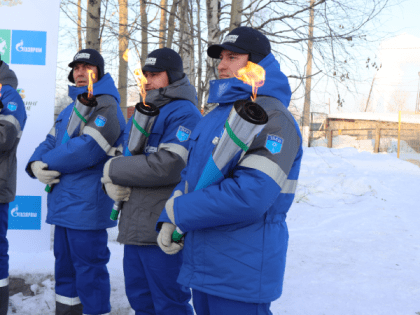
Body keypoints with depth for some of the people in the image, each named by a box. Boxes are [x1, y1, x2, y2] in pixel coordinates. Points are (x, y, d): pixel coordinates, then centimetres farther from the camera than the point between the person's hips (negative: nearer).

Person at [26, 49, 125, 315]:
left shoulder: (105, 105, -10)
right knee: (65, 267, 19)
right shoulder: (72, 108, 19)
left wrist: (49, 163, -11)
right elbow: (51, 142, 15)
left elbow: (88, 147, -21)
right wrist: (36, 164, -6)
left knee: (89, 271, -3)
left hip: (86, 206, -9)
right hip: (63, 204, 9)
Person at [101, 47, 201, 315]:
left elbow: (167, 166, -23)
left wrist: (115, 169, -11)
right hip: (134, 226, 9)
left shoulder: (184, 113, -11)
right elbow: (123, 156, 18)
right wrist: (113, 183, -5)